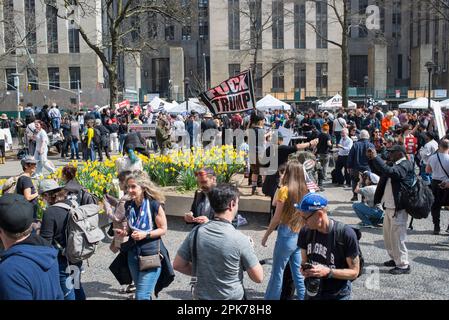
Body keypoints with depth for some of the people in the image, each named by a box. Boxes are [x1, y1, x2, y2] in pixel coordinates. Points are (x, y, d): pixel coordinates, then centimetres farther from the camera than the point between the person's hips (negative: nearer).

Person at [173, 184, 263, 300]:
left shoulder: (196, 232, -10)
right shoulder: (240, 239, -20)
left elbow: (177, 265, -1)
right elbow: (258, 278, -12)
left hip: (202, 296, 3)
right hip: (232, 297, -3)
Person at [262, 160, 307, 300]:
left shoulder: (285, 190, -13)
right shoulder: (304, 190, 2)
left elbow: (277, 218, -10)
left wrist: (266, 235, -2)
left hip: (286, 234, -6)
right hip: (301, 234, 6)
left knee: (277, 271, 6)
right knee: (298, 271, 14)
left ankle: (271, 297, 15)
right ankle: (302, 297, 20)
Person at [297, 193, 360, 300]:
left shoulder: (346, 234, -21)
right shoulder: (305, 232, -8)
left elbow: (354, 272, -14)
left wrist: (328, 272, -26)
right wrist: (304, 269, -15)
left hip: (338, 295, -4)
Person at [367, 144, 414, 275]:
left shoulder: (406, 165, -16)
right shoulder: (393, 164, 12)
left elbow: (389, 171, -32)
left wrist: (375, 157, -29)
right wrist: (372, 158, 1)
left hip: (398, 208, -9)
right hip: (388, 206, 9)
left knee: (397, 237, -3)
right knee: (388, 235, 19)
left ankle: (403, 265, 8)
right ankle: (395, 259, 34)